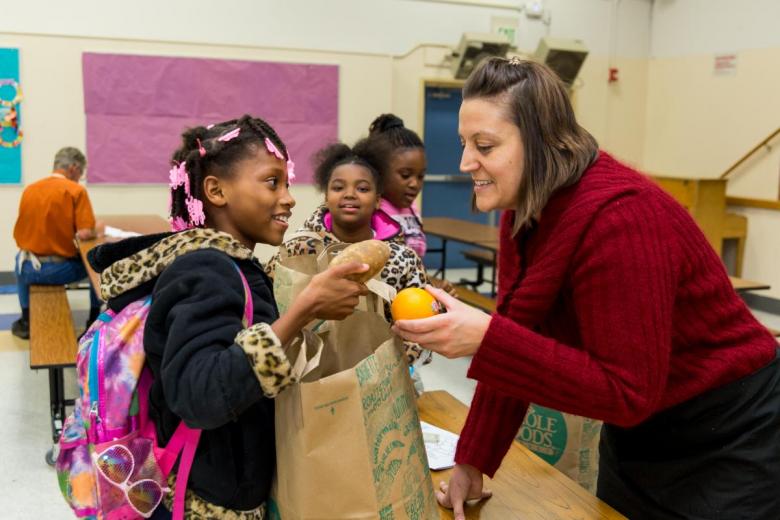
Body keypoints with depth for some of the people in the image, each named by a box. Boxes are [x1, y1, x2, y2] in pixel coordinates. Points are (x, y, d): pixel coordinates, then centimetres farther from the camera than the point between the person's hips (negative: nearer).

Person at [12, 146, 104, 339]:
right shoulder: (76, 190, -10)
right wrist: (96, 228, 4)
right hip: (61, 268, -4)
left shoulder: (29, 189, 5)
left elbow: (19, 235, 13)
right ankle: (95, 321, 27)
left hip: (29, 270, 4)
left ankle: (26, 322, 42)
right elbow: (85, 234, -18)